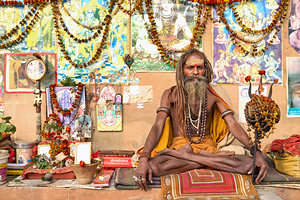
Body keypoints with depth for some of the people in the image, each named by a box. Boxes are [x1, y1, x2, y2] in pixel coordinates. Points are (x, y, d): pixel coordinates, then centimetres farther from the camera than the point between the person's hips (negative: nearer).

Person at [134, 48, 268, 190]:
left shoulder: (213, 95, 5)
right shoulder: (171, 95, 1)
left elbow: (232, 124, -2)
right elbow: (158, 127, -10)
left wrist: (255, 151, -19)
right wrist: (144, 158, -26)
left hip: (207, 147, 2)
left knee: (249, 164, -25)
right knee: (152, 166, -34)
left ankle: (185, 155, -17)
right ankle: (210, 159, -19)